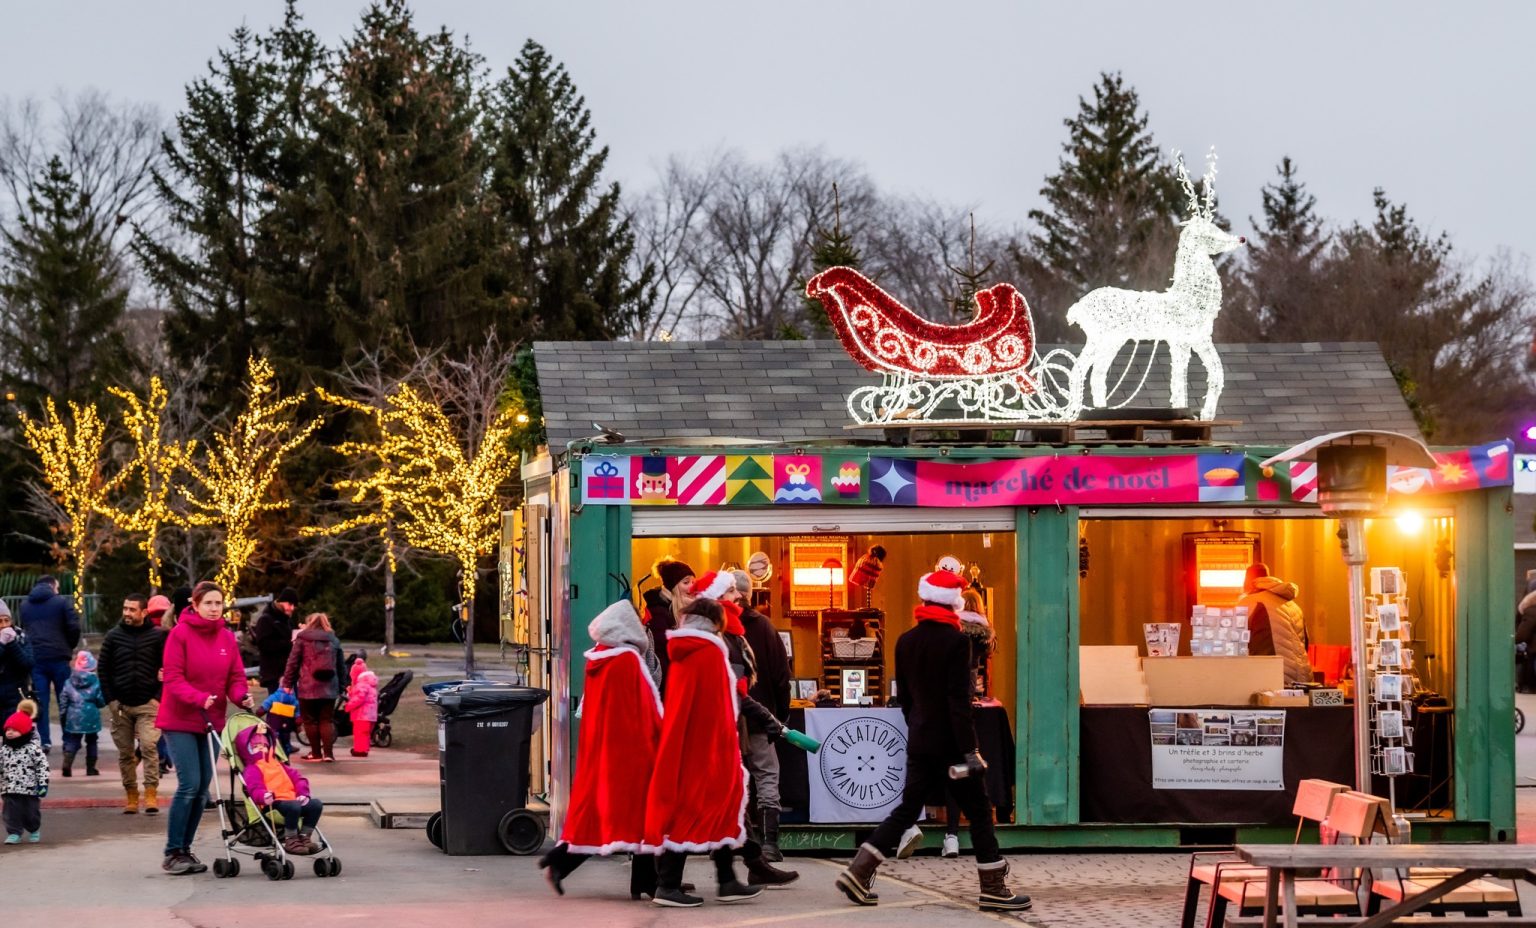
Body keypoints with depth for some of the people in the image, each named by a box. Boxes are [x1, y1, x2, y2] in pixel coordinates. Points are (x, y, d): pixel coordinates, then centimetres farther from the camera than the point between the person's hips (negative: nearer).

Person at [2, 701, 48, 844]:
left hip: (30, 789, -3)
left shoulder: (33, 748, -11)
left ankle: (34, 831, 31)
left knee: (31, 812, 9)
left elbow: (43, 765, -10)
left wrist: (43, 784, -14)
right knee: (11, 813, -2)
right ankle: (14, 833, 7)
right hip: (10, 790, 3)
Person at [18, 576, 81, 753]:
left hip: (35, 658, 3)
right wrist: (70, 647, 6)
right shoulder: (63, 602, -2)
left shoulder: (24, 604, 13)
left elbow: (22, 628, 12)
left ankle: (44, 741, 0)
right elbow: (74, 627, -9)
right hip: (58, 657, -3)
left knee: (40, 701, 4)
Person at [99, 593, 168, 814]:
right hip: (120, 705, 2)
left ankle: (151, 794, -14)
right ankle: (131, 796, 11)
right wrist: (110, 700, 1)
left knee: (149, 746, -15)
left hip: (148, 704, -2)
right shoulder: (114, 636, 7)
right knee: (125, 753, 4)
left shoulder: (157, 636, 2)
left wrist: (158, 698, -6)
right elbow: (103, 670, 9)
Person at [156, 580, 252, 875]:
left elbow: (236, 676, 6)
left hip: (212, 721, 5)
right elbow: (173, 678, -14)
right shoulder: (180, 633, -9)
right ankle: (172, 854, -6)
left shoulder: (228, 638, 6)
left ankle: (185, 849, 17)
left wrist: (241, 696, -16)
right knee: (189, 785, -13)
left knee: (203, 788, 6)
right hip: (180, 721, -5)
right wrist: (200, 698, -28)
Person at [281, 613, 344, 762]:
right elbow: (340, 666, 17)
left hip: (308, 688, -3)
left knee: (310, 720, 5)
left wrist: (287, 683, 4)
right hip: (329, 688, 3)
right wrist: (340, 687, 22)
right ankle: (328, 752, -5)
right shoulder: (334, 641, 14)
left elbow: (293, 663, -1)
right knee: (327, 720, 5)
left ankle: (316, 752, 6)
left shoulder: (302, 639, 3)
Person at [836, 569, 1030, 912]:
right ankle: (993, 889, 6)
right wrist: (970, 750, -17)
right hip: (950, 744, -6)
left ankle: (859, 874, 4)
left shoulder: (906, 641, 7)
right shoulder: (956, 641, -14)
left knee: (906, 810, 11)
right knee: (979, 813, 4)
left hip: (919, 743, 6)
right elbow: (959, 701, -18)